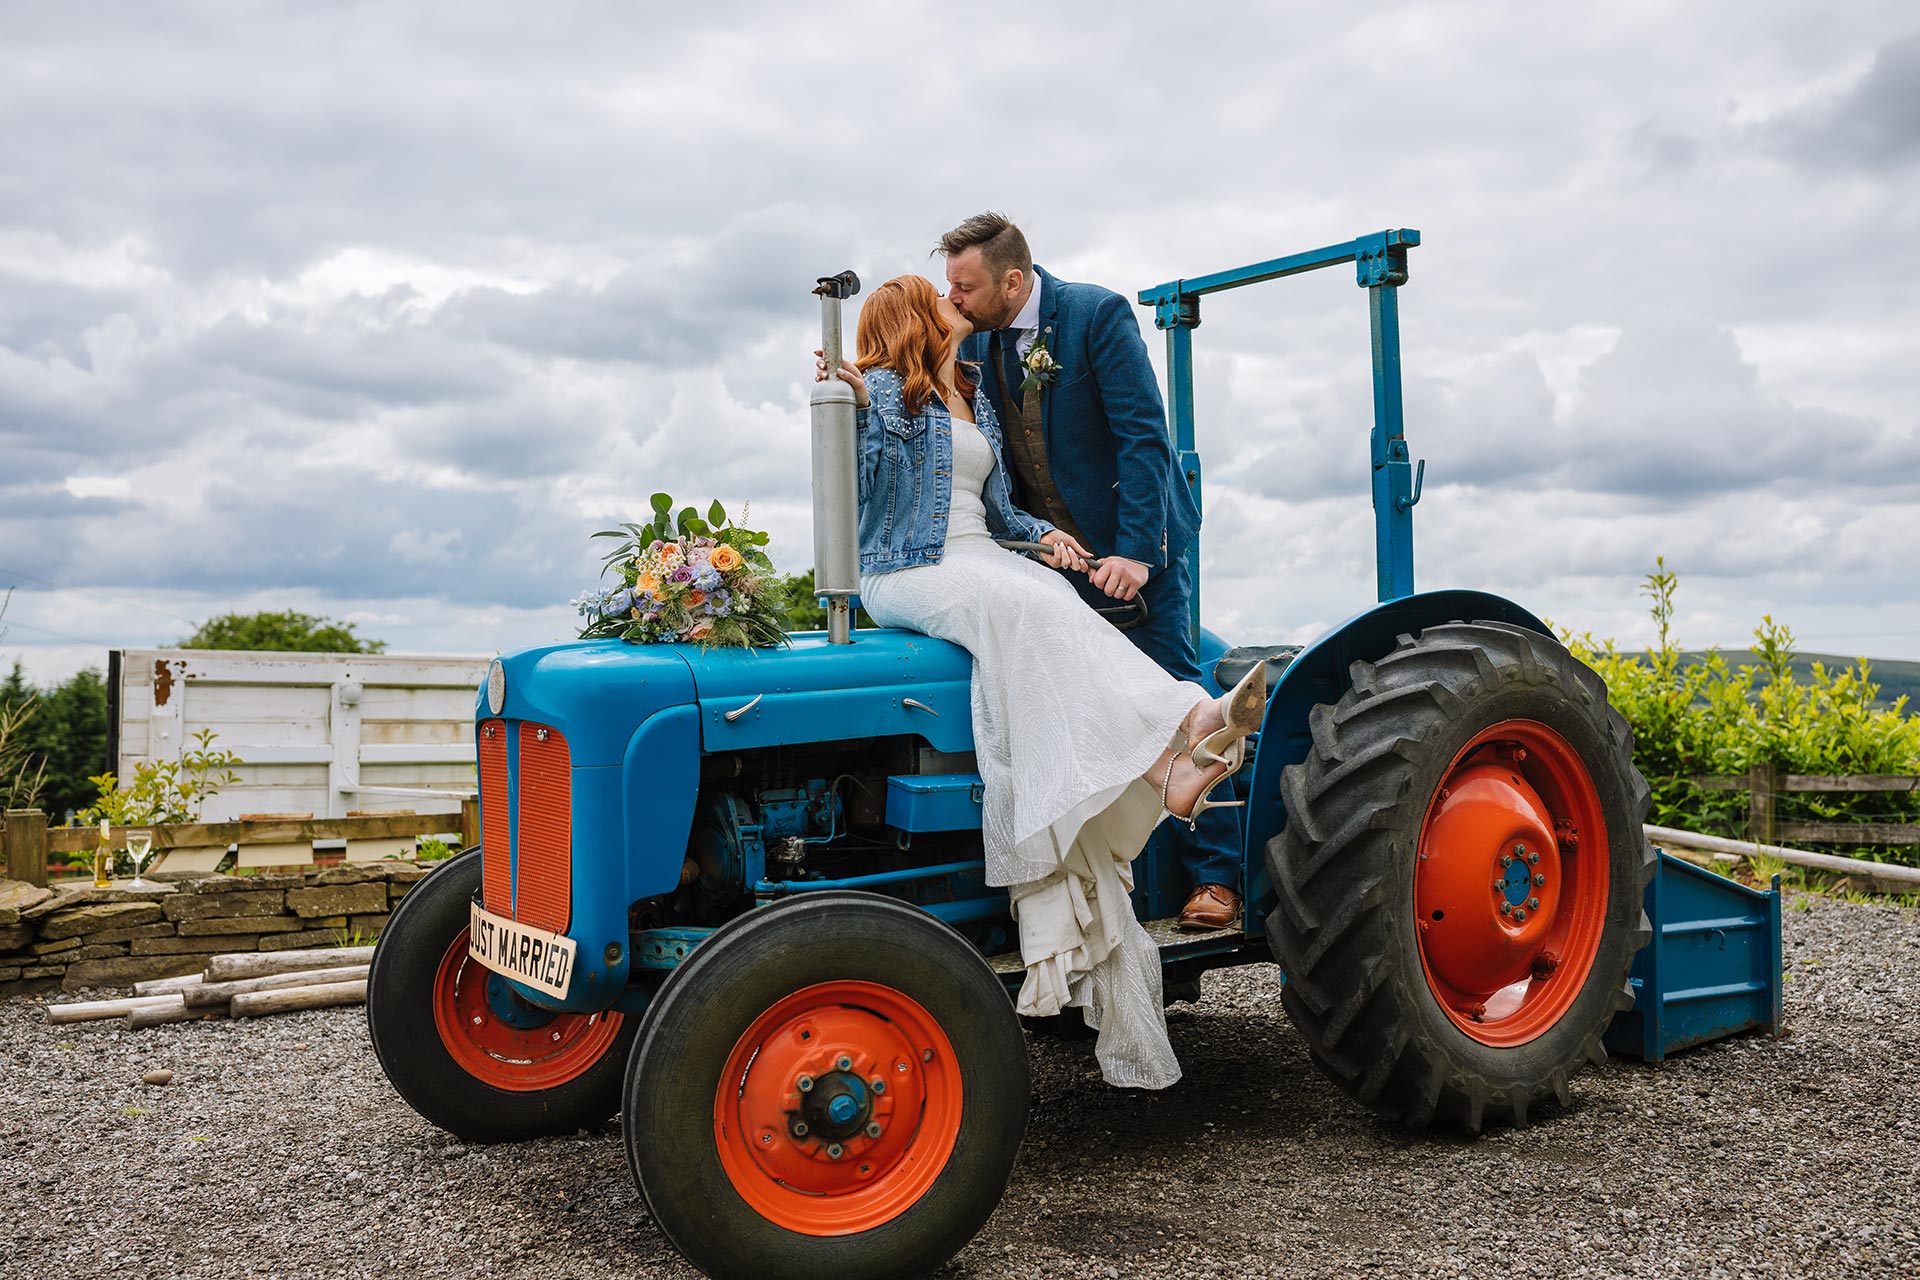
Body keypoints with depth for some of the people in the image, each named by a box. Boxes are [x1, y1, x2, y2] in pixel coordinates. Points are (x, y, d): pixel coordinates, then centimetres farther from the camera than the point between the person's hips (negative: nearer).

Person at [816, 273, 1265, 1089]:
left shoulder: (975, 399, 25)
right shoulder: (887, 390, 3)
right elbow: (865, 489, -11)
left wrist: (1044, 534, 9)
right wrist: (856, 409, -24)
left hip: (983, 563, 7)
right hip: (907, 576, -7)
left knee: (1044, 620, -26)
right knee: (1023, 606, -33)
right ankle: (1165, 756, -43)